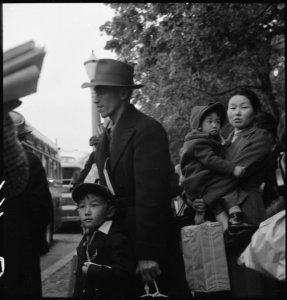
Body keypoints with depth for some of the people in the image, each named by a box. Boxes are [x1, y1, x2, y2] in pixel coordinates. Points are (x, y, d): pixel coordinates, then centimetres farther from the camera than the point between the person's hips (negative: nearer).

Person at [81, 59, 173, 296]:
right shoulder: (107, 136, 11)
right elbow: (108, 187, 11)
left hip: (145, 238, -8)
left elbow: (150, 193, -20)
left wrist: (147, 252, -21)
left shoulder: (147, 129, -15)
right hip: (117, 235, 8)